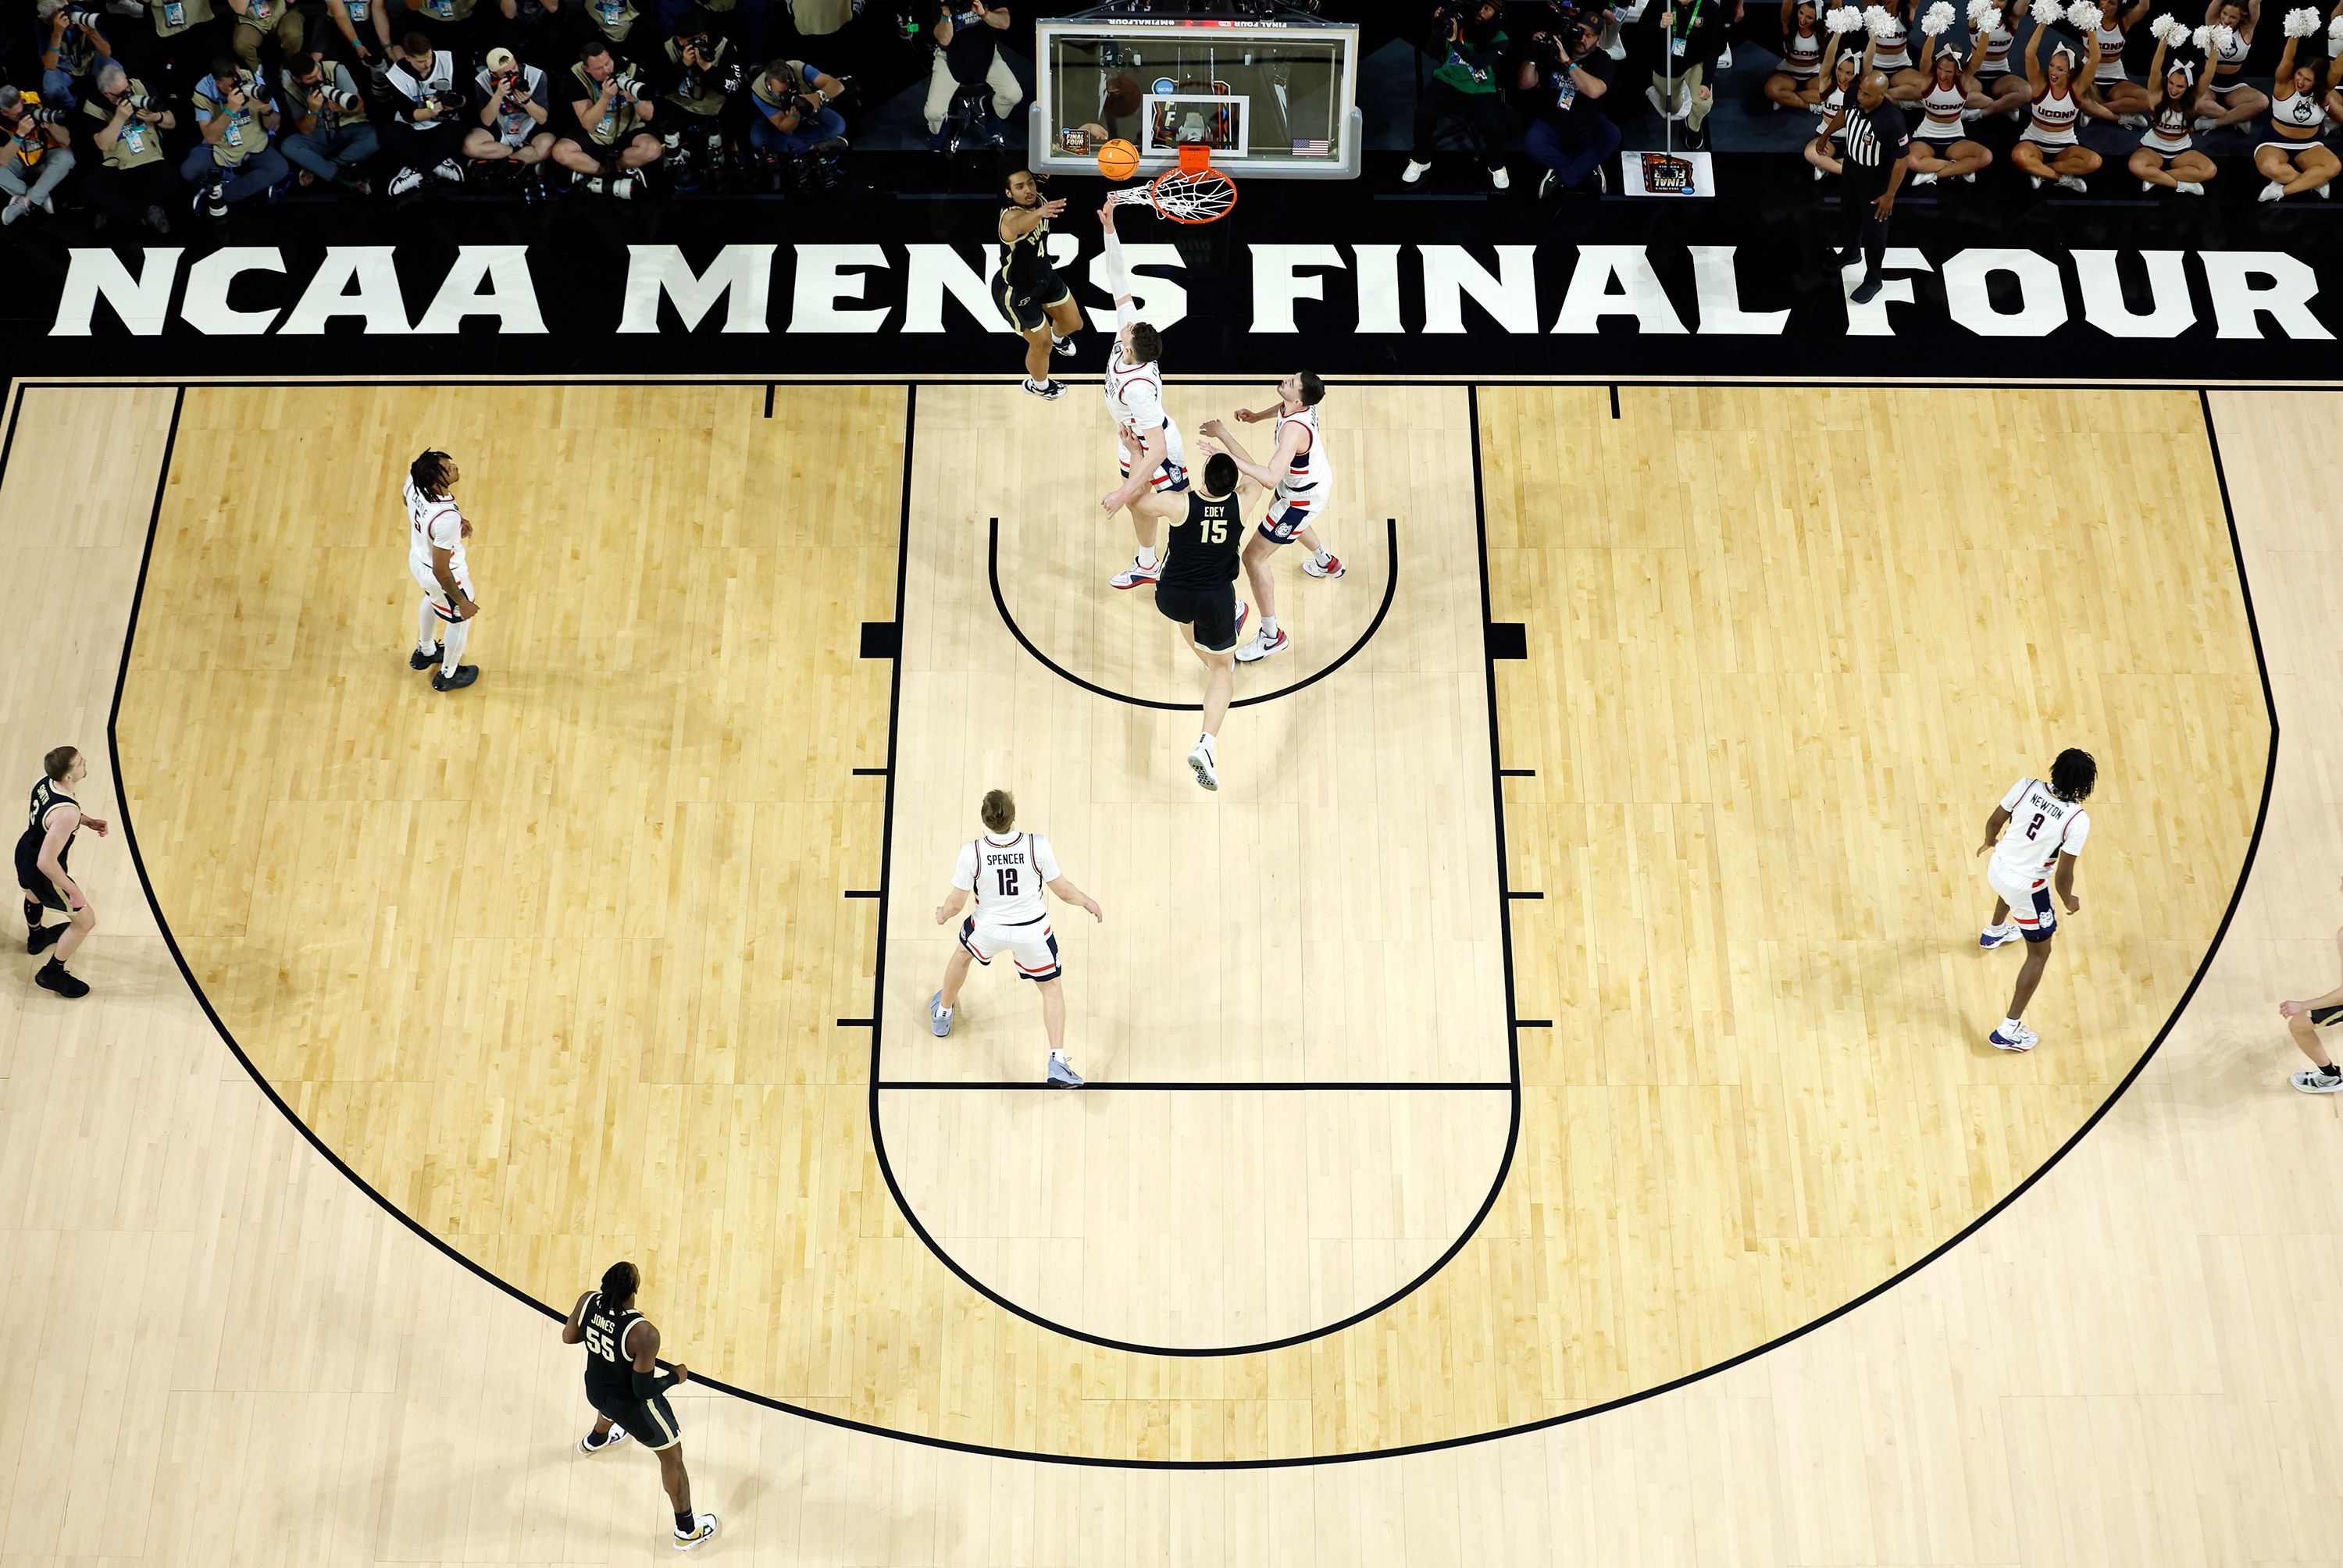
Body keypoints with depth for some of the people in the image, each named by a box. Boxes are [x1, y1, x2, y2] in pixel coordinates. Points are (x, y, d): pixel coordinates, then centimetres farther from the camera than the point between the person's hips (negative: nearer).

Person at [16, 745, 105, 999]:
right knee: (86, 921, 11)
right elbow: (47, 862, -38)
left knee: (33, 893, 40)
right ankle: (52, 974, 28)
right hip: (44, 873, -9)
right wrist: (73, 891, -26)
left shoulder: (44, 781, -15)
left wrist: (88, 821, 0)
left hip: (24, 852, 9)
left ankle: (36, 936, 71)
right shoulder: (67, 814, -40)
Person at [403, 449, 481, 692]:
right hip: (443, 576, -7)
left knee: (432, 599, 38)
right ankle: (447, 676, 49)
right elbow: (441, 571, -33)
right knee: (460, 618, 25)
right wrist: (462, 602, -18)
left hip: (418, 558, 7)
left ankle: (425, 652, 64)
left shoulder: (415, 480, -23)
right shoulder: (446, 519, -45)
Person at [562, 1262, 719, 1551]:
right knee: (672, 1456, 18)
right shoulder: (644, 1333, -41)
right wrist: (675, 1377, -12)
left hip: (595, 1389, 6)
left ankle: (595, 1441, 79)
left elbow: (568, 1337, -3)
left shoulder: (588, 1301, -24)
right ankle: (687, 1530, 36)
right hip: (632, 1405, -6)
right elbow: (644, 1390, -30)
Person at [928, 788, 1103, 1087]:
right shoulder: (1038, 846, -24)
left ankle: (942, 1014, 57)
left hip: (989, 928, 0)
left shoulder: (972, 853, -25)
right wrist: (1088, 901, 9)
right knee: (1051, 988, 20)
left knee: (962, 954, 35)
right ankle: (1057, 1063, 7)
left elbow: (955, 903, -13)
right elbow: (1063, 890, -12)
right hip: (1032, 930, 0)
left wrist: (942, 914, 11)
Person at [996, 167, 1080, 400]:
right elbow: (1020, 224, -66)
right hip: (1016, 292, -7)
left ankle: (1058, 337, 61)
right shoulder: (1011, 216, -39)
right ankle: (1038, 384, 41)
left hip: (1044, 276, 7)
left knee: (1073, 323, 22)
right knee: (1042, 345, 7)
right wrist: (1039, 213, -84)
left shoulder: (1038, 201, -15)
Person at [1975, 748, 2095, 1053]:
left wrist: (1990, 842, 22)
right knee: (2039, 954, 14)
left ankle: (1994, 932, 76)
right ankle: (2008, 1031, 15)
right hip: (2027, 890, -5)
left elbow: (1994, 821, -1)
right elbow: (2063, 875, -20)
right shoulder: (2077, 819, -26)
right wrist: (2068, 901, 2)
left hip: (1996, 868, 6)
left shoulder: (2027, 786, -17)